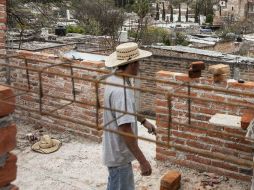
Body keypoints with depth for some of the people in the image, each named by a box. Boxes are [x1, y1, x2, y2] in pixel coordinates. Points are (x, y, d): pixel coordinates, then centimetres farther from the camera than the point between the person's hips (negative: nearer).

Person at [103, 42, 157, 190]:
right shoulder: (121, 91, -31)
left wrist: (144, 121, 25)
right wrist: (143, 161, -30)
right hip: (119, 154, -9)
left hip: (115, 150, 10)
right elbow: (125, 130, -34)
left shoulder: (114, 80, 1)